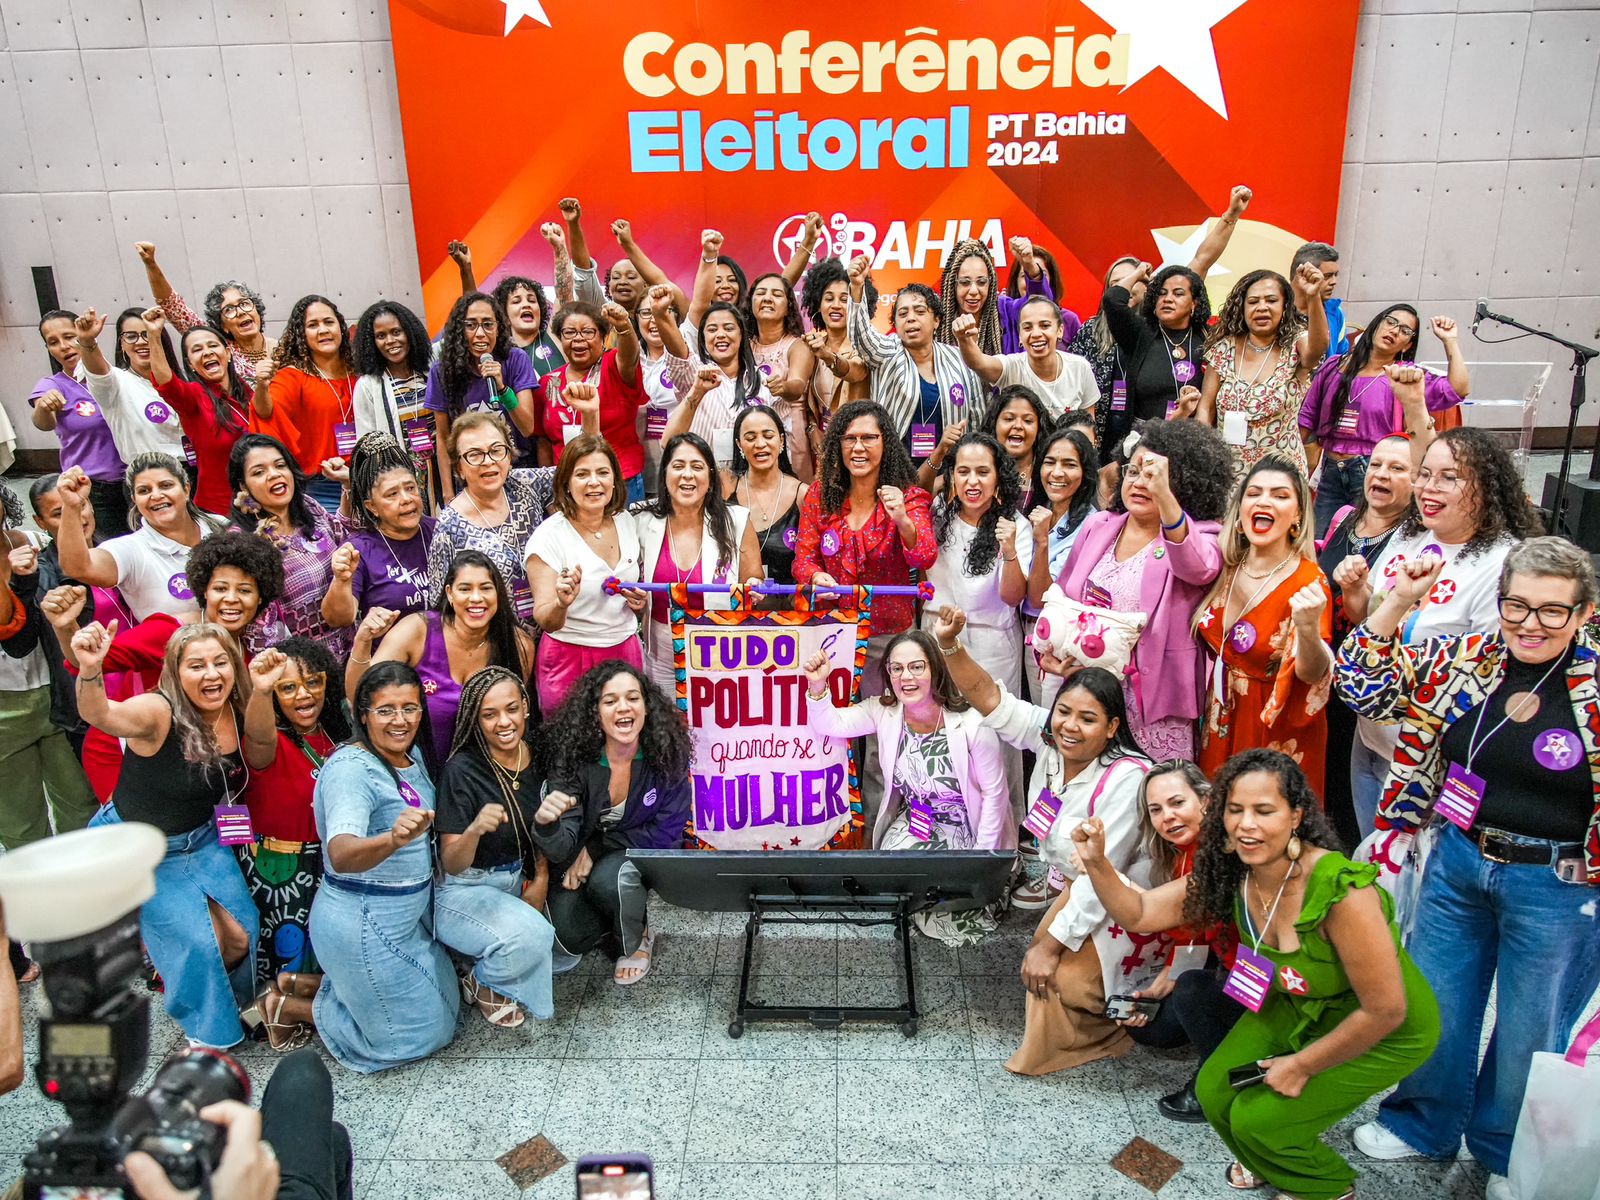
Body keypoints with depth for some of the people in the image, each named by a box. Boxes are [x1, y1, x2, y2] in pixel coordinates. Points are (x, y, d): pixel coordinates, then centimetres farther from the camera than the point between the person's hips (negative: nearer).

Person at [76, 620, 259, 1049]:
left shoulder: (238, 713, -11)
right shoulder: (159, 713, -29)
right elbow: (99, 715, -49)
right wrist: (90, 671, -68)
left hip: (201, 839, 5)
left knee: (240, 935, -1)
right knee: (198, 941, -10)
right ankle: (208, 1033, 19)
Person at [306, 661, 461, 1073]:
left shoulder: (413, 755, 2)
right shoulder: (351, 768, -24)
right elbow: (341, 855, -42)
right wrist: (392, 840, -59)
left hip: (406, 916, 9)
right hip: (363, 925, -9)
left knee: (443, 1003, 21)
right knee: (421, 1034, 4)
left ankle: (305, 982, 26)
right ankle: (289, 1009, 15)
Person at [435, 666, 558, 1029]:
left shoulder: (536, 757, -5)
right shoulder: (463, 769, -20)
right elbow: (451, 865, -20)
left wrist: (541, 879, -3)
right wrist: (475, 829, -40)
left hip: (516, 883, 6)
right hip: (463, 890, -6)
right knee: (532, 937, -28)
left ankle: (490, 956, 16)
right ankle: (481, 984, 1)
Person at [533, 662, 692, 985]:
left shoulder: (668, 755, -20)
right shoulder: (574, 757, -21)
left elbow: (666, 834, -14)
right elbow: (560, 850, -27)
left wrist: (595, 848, -20)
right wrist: (545, 823, -50)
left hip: (641, 856, -1)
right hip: (581, 865, 1)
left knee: (608, 878, -31)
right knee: (569, 938, -21)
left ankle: (636, 939, 1)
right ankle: (612, 927, 14)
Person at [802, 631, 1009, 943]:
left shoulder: (972, 724, -24)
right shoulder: (884, 712, -11)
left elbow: (994, 792, -15)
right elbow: (830, 724, -17)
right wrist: (818, 686, -37)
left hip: (964, 828, -4)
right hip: (912, 820, 4)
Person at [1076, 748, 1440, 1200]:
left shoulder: (1344, 893, -37)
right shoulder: (1228, 874, -18)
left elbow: (1385, 1011, -27)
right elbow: (1138, 913, -14)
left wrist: (1302, 1067, -15)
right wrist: (1096, 862, -34)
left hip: (1386, 1032, -6)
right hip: (1299, 1006, 6)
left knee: (1257, 1119, -8)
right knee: (1215, 1090, -1)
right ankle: (1274, 1160, 32)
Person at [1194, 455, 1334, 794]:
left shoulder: (1308, 582, -17)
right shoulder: (1225, 569, -2)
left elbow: (1312, 675, -21)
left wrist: (1309, 629, -42)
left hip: (1278, 738, -5)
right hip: (1220, 730, 5)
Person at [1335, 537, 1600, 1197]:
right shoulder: (1465, 656, -5)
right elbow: (1365, 687, -4)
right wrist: (1396, 604, -12)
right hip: (1457, 861, 3)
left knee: (1528, 1028, 16)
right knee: (1436, 1005, 18)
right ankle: (1424, 1124, 44)